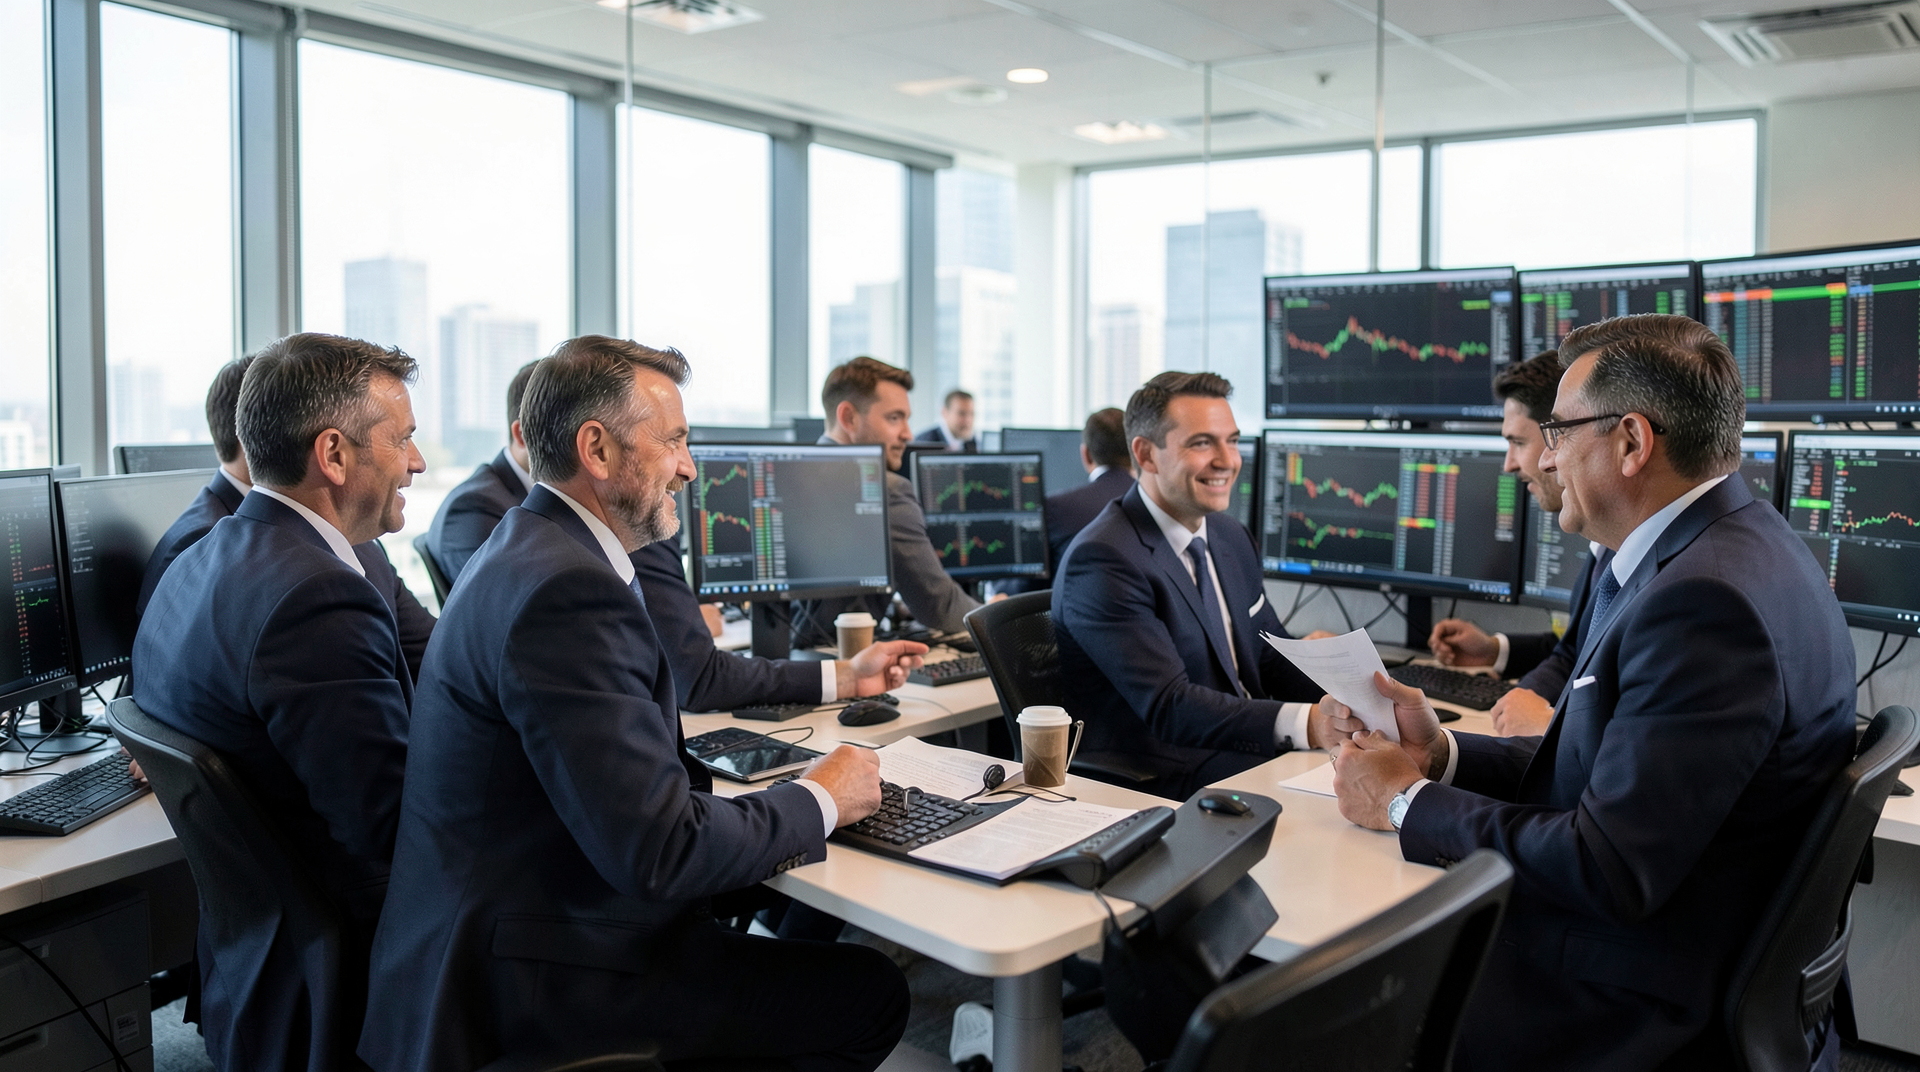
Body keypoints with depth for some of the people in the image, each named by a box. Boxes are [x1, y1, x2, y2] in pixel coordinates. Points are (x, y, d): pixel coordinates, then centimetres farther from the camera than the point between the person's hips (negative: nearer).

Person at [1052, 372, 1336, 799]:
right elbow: (1168, 707, -25)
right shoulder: (1103, 561, -17)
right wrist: (1305, 724, -37)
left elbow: (1273, 656, 16)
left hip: (1249, 749, 9)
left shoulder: (1231, 537, 12)